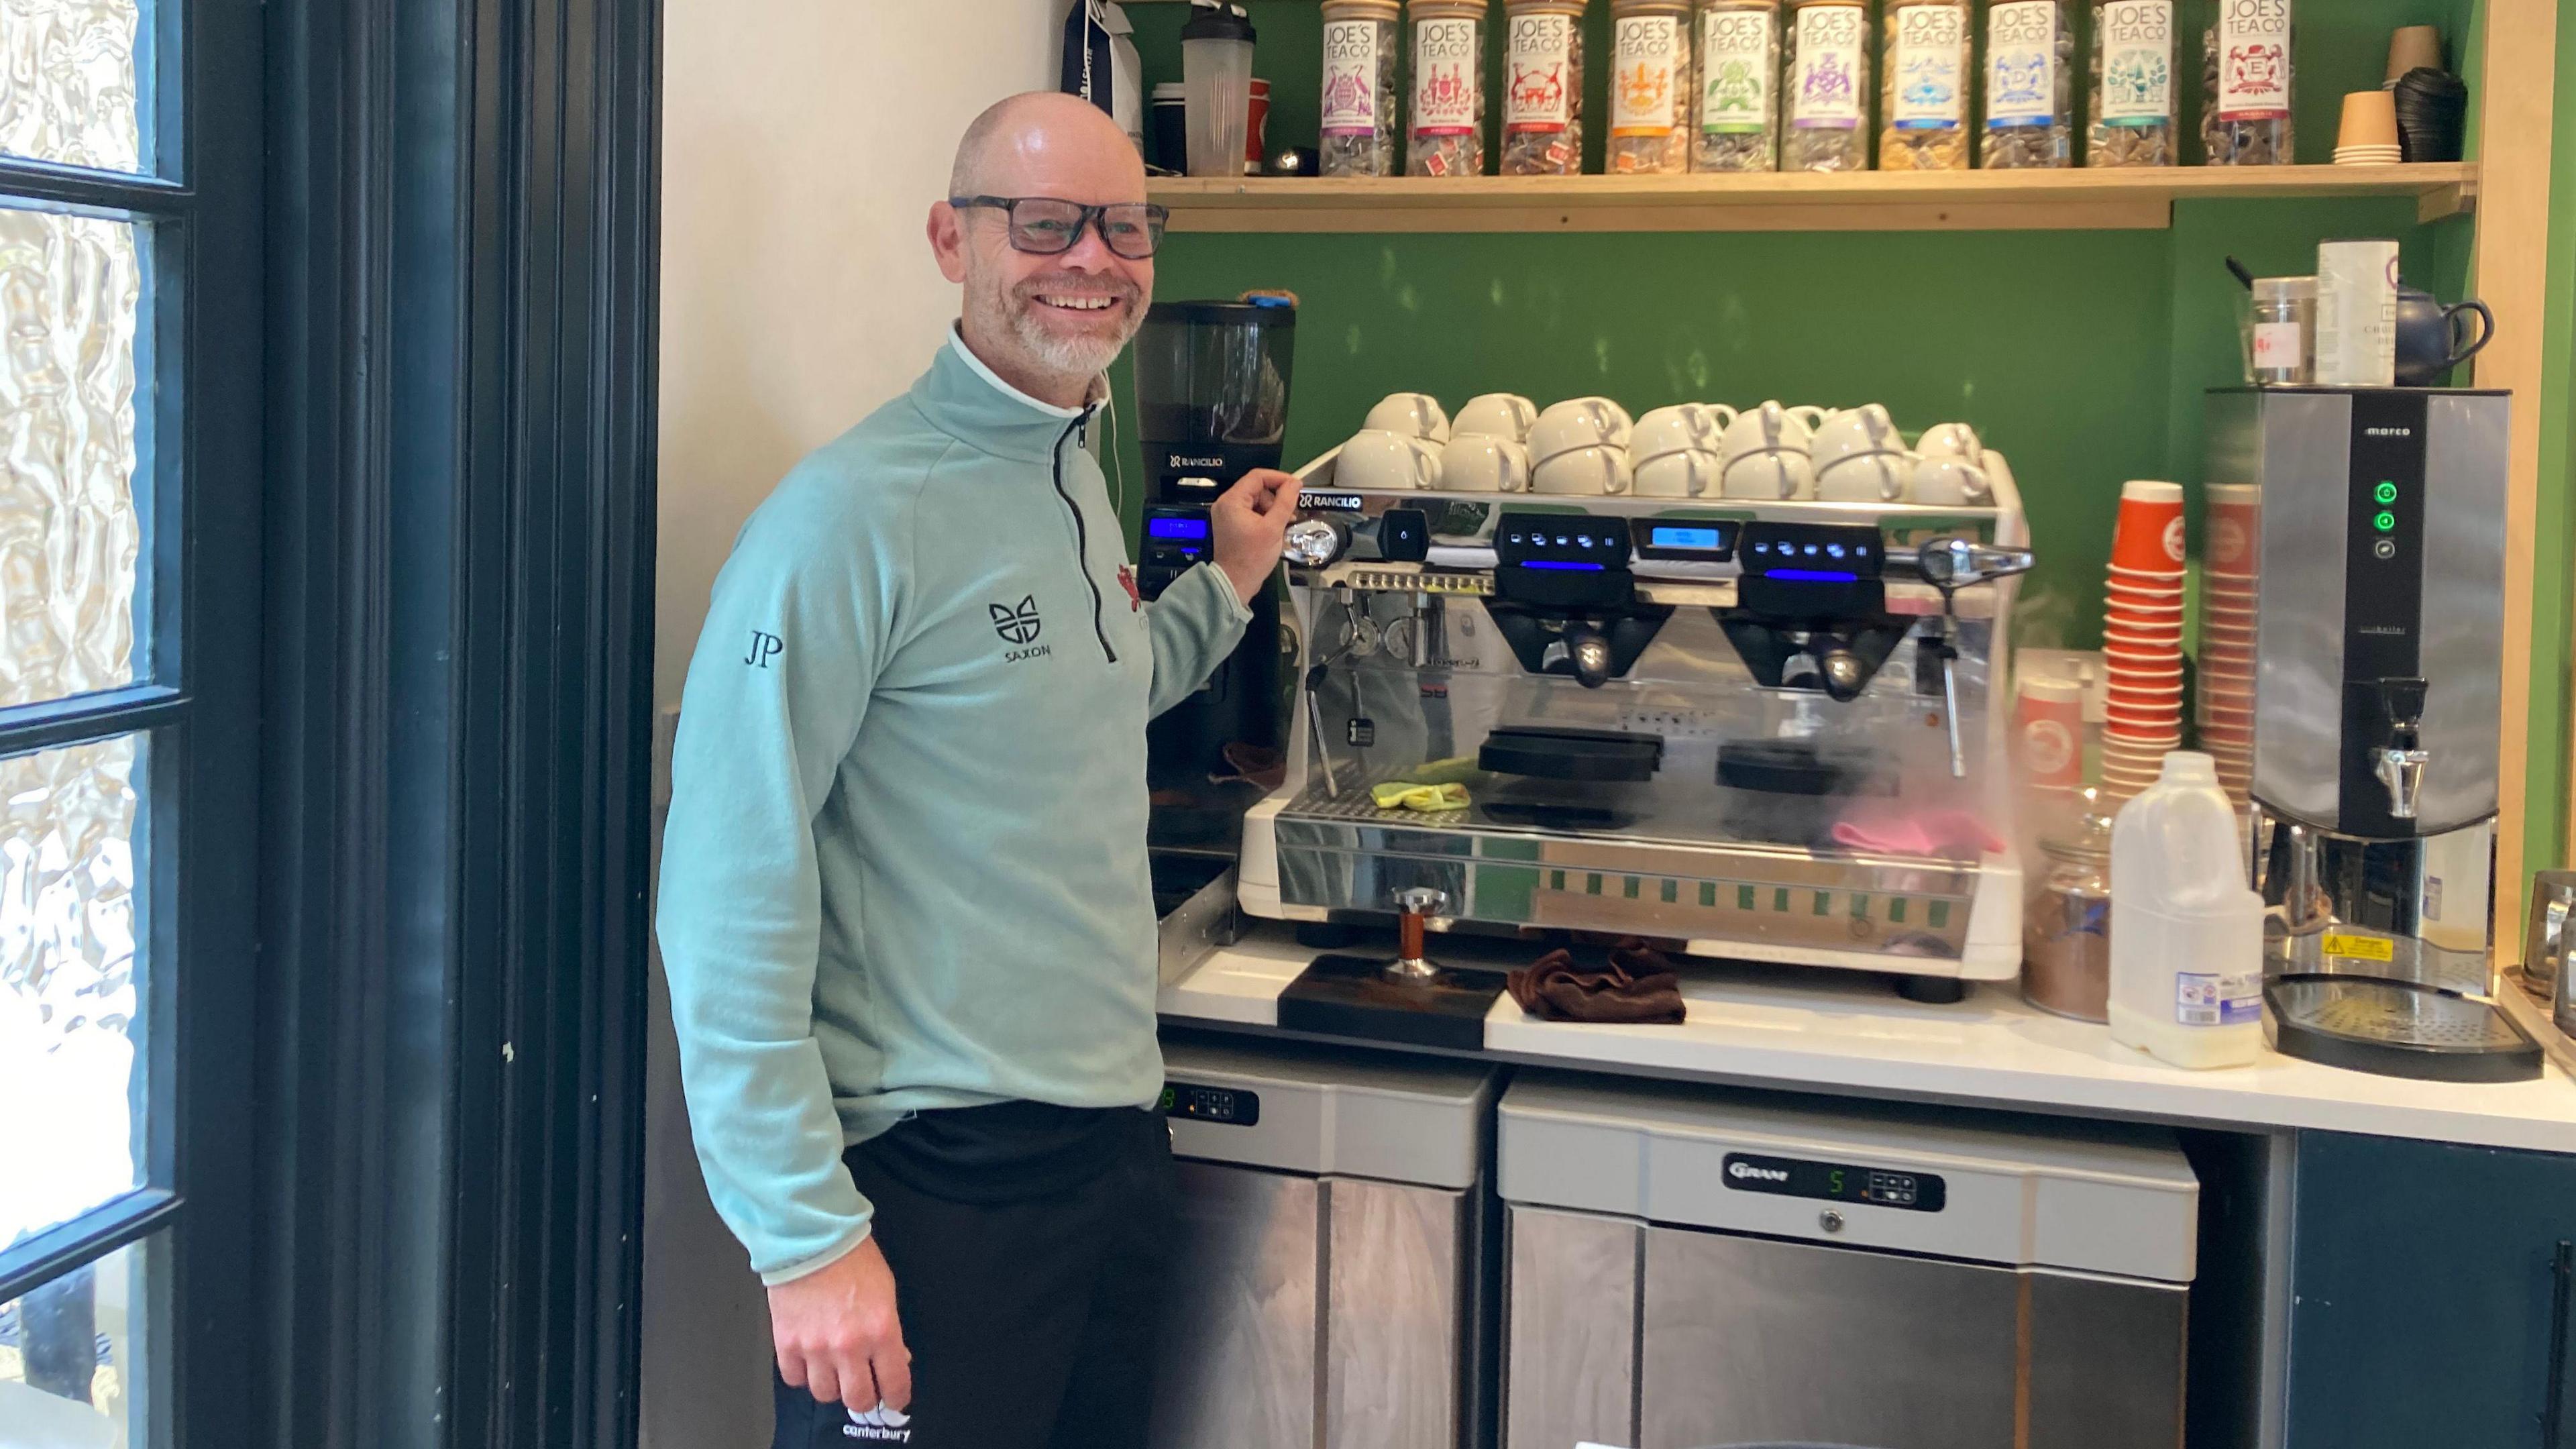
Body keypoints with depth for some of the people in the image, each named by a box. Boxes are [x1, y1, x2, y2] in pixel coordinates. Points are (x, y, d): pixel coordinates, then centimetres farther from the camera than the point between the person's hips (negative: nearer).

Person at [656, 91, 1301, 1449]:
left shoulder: (1076, 477, 9)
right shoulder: (849, 516, -17)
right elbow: (729, 900, -20)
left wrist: (1225, 587, 22)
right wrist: (807, 1235, -20)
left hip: (1115, 1141, 8)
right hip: (935, 1180, -8)